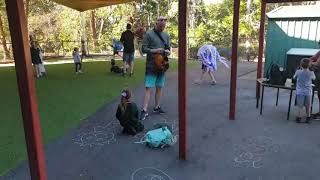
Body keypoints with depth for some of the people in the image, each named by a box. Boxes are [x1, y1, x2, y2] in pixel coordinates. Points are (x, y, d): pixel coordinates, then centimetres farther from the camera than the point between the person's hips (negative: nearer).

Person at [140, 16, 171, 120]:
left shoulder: (166, 36, 12)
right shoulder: (149, 34, -4)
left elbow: (168, 48, 17)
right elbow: (144, 49, -7)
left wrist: (168, 52, -6)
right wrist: (155, 50, -20)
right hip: (151, 65, -5)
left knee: (159, 87, 12)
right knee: (148, 87, -9)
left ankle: (157, 107, 24)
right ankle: (144, 110, -9)